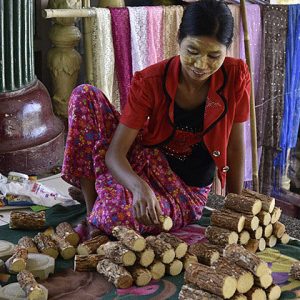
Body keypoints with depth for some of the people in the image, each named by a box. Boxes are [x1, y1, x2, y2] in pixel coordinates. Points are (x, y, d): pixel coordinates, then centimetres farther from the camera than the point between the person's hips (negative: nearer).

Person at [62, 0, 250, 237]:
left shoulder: (236, 76, -16)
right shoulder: (150, 82, -17)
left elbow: (236, 147, -5)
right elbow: (115, 153, -23)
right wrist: (139, 187, -44)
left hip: (187, 192, -2)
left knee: (117, 215, -37)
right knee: (85, 95, -19)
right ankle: (92, 205, -12)